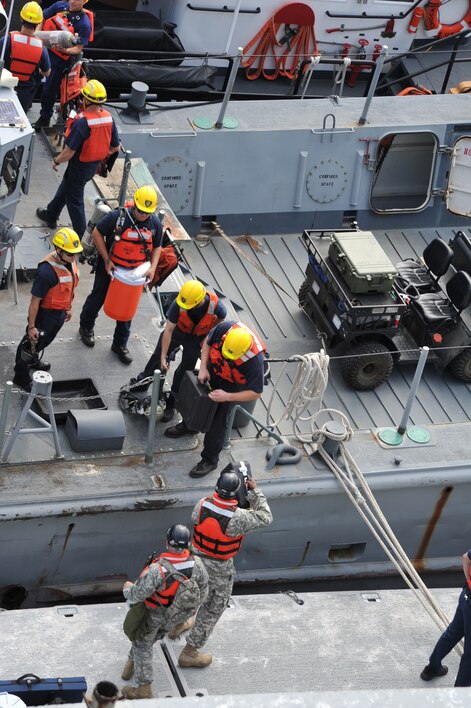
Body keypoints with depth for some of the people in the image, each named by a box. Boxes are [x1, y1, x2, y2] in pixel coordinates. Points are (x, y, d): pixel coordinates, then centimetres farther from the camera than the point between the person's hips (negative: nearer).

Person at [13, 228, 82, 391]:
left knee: (46, 340, 31)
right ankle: (21, 376, 31)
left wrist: (68, 308, 21)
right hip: (45, 314, -8)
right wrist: (31, 326, -20)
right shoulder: (46, 272, -35)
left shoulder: (70, 262, -9)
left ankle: (33, 360, 58)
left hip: (60, 313, 8)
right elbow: (35, 301, -27)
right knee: (32, 343, 12)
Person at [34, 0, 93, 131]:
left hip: (59, 59, -5)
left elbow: (78, 49, -18)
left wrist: (65, 50, -37)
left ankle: (45, 118, 27)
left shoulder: (84, 23, -18)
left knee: (49, 90, 6)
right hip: (43, 49, 5)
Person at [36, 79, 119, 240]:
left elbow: (69, 152, -27)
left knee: (74, 199, 11)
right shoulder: (109, 119, -10)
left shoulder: (82, 122, -32)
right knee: (65, 187, 29)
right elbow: (115, 147, 1)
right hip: (95, 165, 8)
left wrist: (56, 161, -8)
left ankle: (79, 237, 21)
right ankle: (51, 215, 49)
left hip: (79, 166, -8)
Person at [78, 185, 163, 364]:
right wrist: (106, 260, -16)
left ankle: (120, 344, 28)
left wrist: (153, 267, -12)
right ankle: (86, 327, 45)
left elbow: (157, 247, 3)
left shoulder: (155, 223, -11)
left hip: (135, 272, 3)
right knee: (98, 298, 18)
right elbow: (97, 233, -14)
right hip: (111, 267, -3)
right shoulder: (118, 216, -24)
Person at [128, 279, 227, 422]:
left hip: (197, 337, 0)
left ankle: (170, 404, 24)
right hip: (178, 329, 1)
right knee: (157, 357, 14)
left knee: (185, 369, 6)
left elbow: (221, 318, -11)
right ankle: (141, 383, 40)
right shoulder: (178, 303, -38)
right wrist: (163, 358, -24)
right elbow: (168, 330, -28)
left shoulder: (216, 306, -39)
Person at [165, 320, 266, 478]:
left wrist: (227, 397, -37)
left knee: (218, 422, -2)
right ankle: (189, 425, 55)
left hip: (233, 386, -5)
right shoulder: (225, 328, -35)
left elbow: (255, 393, -30)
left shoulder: (254, 360, -43)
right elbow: (208, 341, -11)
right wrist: (203, 368, -19)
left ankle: (209, 459, 19)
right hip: (213, 369, 5)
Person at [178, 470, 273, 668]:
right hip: (219, 568, -5)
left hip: (198, 556, 5)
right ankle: (189, 652, 20)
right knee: (213, 607, 14)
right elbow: (265, 518, -17)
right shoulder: (237, 518, -33)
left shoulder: (203, 504, -21)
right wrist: (255, 491, -6)